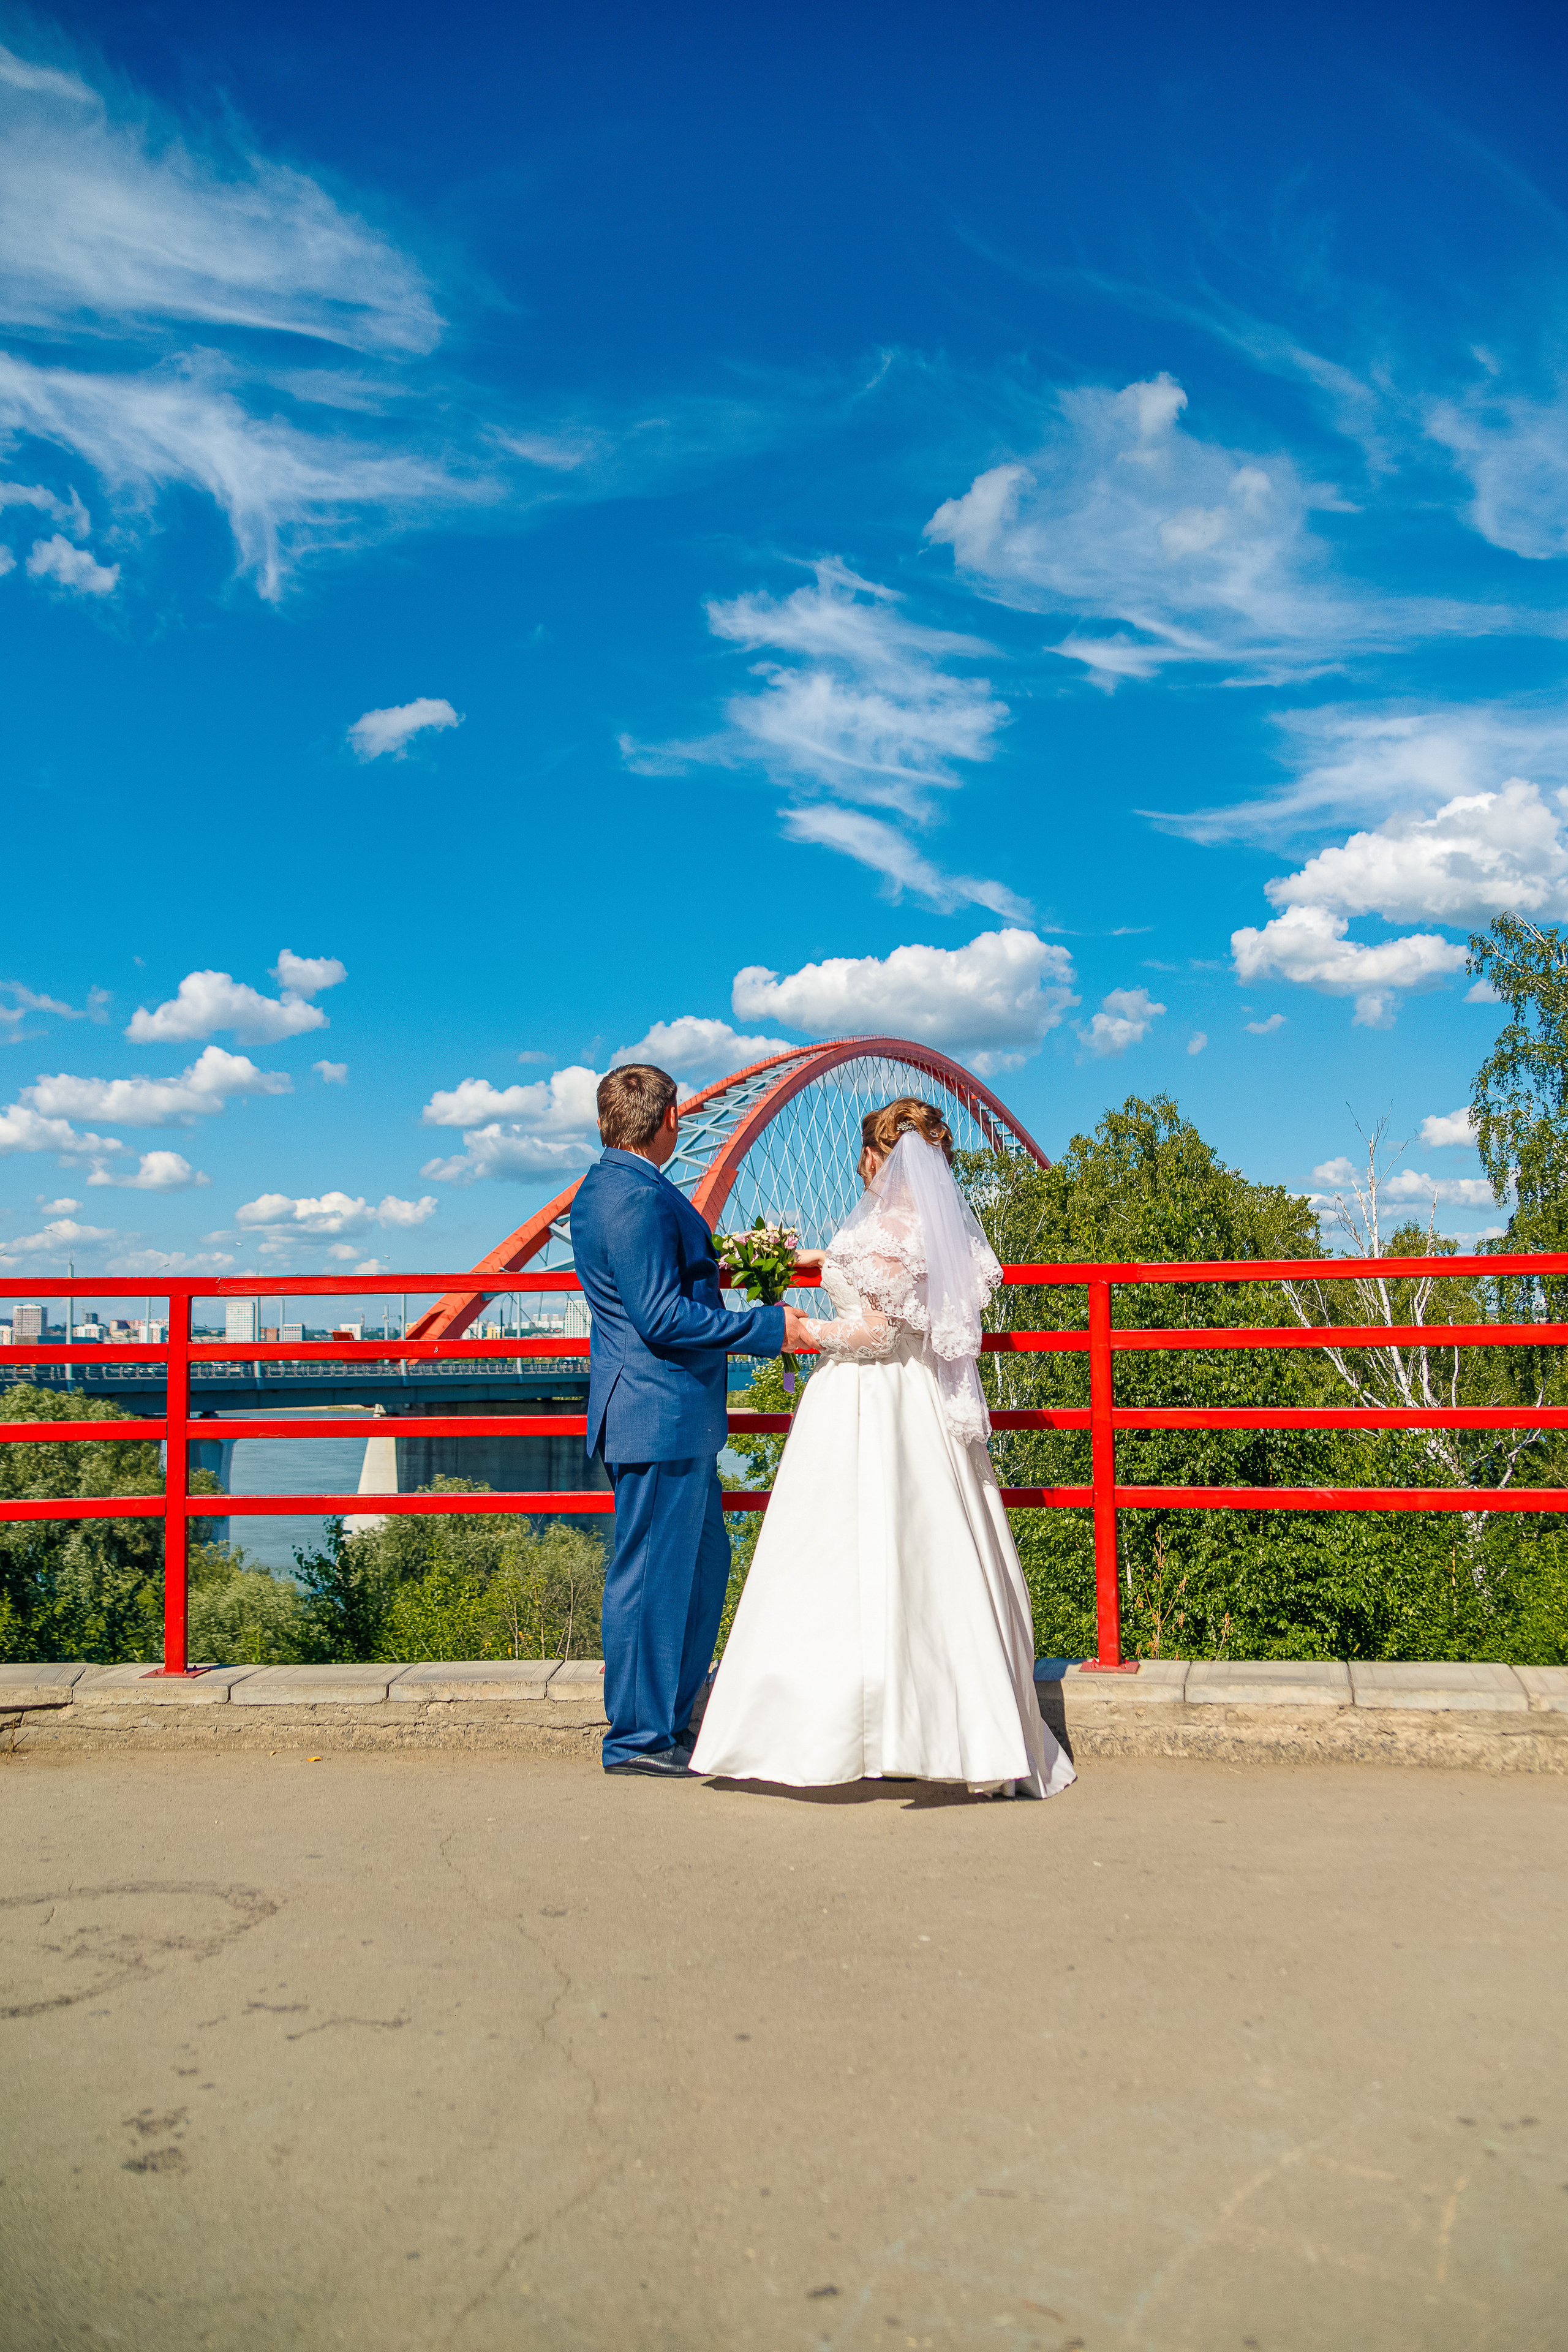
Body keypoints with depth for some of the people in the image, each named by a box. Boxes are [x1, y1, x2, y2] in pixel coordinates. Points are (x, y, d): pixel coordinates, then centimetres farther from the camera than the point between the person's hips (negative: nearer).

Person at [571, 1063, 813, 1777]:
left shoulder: (601, 1189, 14)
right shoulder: (640, 1198, -19)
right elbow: (661, 1318, -23)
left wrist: (705, 1267, 30)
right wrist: (769, 1328, -19)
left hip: (669, 1416, 11)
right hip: (662, 1414, -11)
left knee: (703, 1559, 18)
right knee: (653, 1572, -1)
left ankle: (668, 1715, 28)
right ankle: (639, 1737, 11)